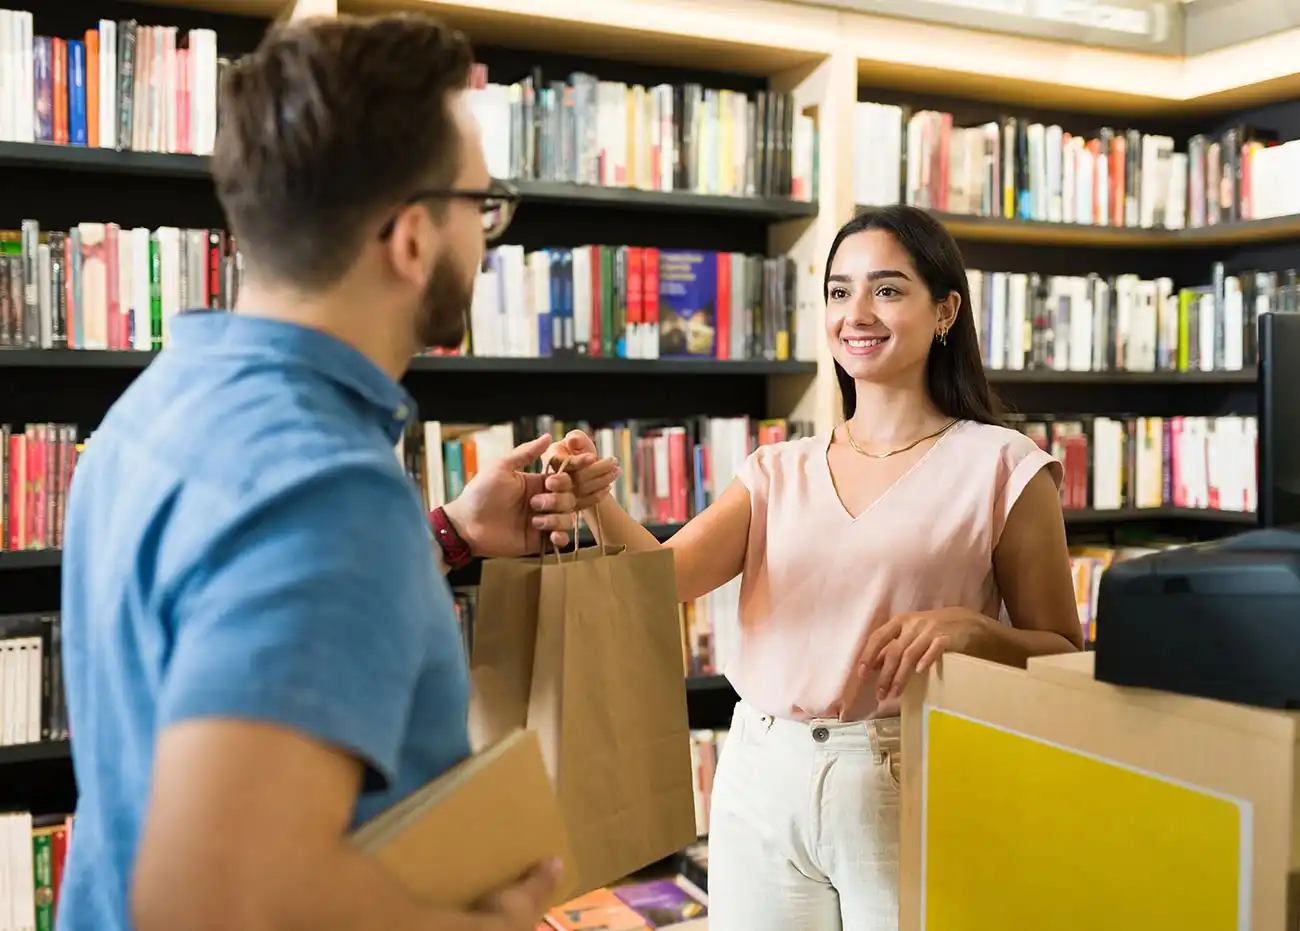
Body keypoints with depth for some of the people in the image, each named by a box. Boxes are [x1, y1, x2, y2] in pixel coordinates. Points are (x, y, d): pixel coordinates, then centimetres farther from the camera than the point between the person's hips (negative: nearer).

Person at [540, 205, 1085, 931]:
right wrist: (596, 500, -25)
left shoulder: (1000, 465, -3)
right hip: (762, 776, 4)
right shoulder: (779, 469, 9)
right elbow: (664, 575, -6)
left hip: (908, 785, -3)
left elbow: (1063, 656, 1)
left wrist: (967, 628, -19)